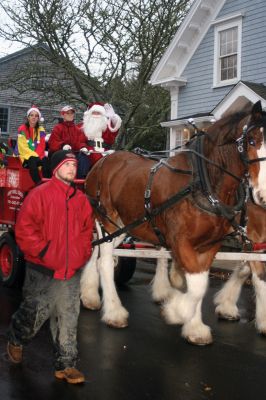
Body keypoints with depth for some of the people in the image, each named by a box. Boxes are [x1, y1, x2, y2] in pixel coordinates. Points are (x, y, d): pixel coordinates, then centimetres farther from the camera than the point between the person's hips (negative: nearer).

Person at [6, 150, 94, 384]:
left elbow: (87, 229, 18)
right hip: (43, 270, -4)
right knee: (36, 312, 9)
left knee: (68, 318, 7)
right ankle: (15, 340, 40)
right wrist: (42, 251, -15)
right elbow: (24, 229, -12)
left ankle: (66, 364, 19)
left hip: (72, 271, 4)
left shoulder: (81, 199, 8)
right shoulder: (39, 195, -8)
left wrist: (83, 253, 7)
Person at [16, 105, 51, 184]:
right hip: (25, 156, -3)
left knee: (46, 160, -30)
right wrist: (34, 155, -18)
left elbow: (42, 146, 4)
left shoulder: (41, 130, 9)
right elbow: (23, 147, -8)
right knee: (32, 161, -36)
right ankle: (39, 184, -40)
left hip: (37, 156, 3)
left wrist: (37, 155, -15)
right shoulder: (22, 129, -2)